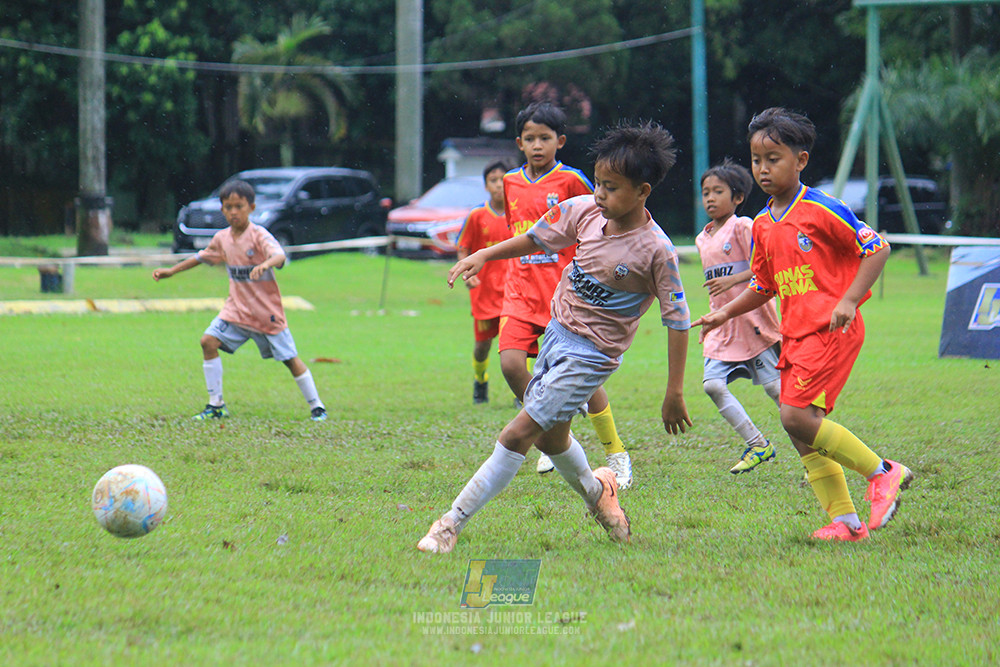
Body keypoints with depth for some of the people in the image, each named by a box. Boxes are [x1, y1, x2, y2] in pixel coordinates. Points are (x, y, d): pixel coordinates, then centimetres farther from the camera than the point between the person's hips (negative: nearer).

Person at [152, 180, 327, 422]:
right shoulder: (222, 238, 3)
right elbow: (202, 257, 22)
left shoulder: (259, 235, -16)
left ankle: (316, 407, 11)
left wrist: (265, 264, -56)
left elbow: (279, 256, -34)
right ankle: (216, 405, -3)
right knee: (209, 341, -9)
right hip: (237, 309, 5)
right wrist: (171, 271, 23)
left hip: (267, 311, -5)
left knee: (289, 358, -3)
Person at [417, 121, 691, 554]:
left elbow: (678, 321, -17)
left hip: (591, 354, -7)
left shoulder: (655, 250, -22)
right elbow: (535, 239, 11)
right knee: (550, 438, 22)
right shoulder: (585, 212, -6)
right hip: (556, 333, 7)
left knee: (518, 435, -11)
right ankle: (595, 491, 51)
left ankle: (453, 523, -7)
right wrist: (484, 255, -3)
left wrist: (674, 393, -16)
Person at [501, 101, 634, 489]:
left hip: (565, 290, -4)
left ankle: (616, 455, 11)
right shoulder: (511, 183, 10)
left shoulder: (570, 181, -5)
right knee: (511, 363, -15)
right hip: (522, 289, 4)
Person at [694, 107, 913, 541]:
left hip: (832, 330, -8)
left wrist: (849, 300, -18)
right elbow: (763, 286, 25)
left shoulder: (821, 210, -9)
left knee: (797, 416, -19)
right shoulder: (763, 225, 14)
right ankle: (845, 520, 9)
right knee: (803, 430, 3)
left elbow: (877, 248, -9)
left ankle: (882, 473, -6)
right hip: (794, 334, 8)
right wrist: (726, 313, 12)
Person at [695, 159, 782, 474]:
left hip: (753, 318, -7)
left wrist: (732, 280, -25)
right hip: (723, 326, 7)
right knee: (713, 384, -7)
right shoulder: (702, 239, 16)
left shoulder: (743, 227, -7)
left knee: (774, 385, -6)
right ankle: (757, 445, 3)